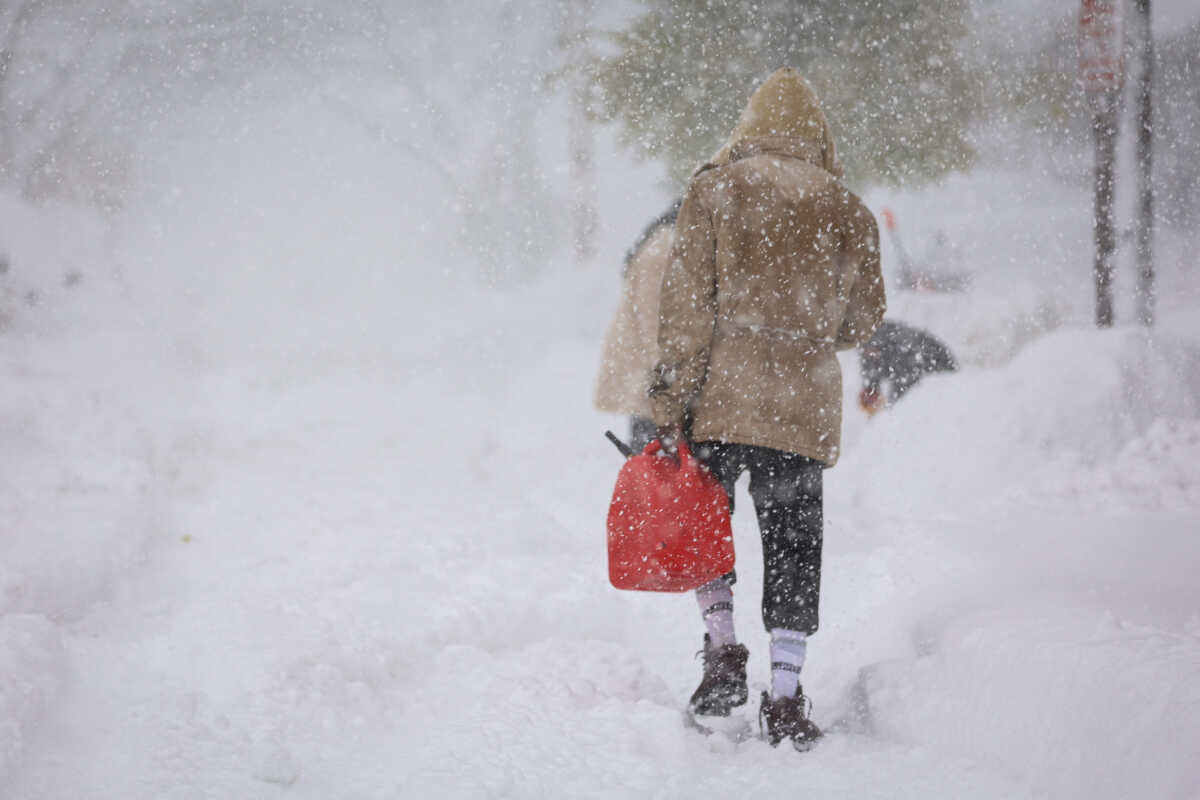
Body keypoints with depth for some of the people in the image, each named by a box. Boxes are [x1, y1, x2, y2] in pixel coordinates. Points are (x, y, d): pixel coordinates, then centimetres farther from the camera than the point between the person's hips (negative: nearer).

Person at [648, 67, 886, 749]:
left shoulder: (716, 188, -1)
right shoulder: (848, 210, 5)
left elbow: (686, 302, -6)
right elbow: (865, 318, 11)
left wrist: (670, 397, -4)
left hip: (719, 397, -1)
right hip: (805, 409, 1)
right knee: (793, 543, 7)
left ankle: (724, 649, 5)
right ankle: (785, 698, 5)